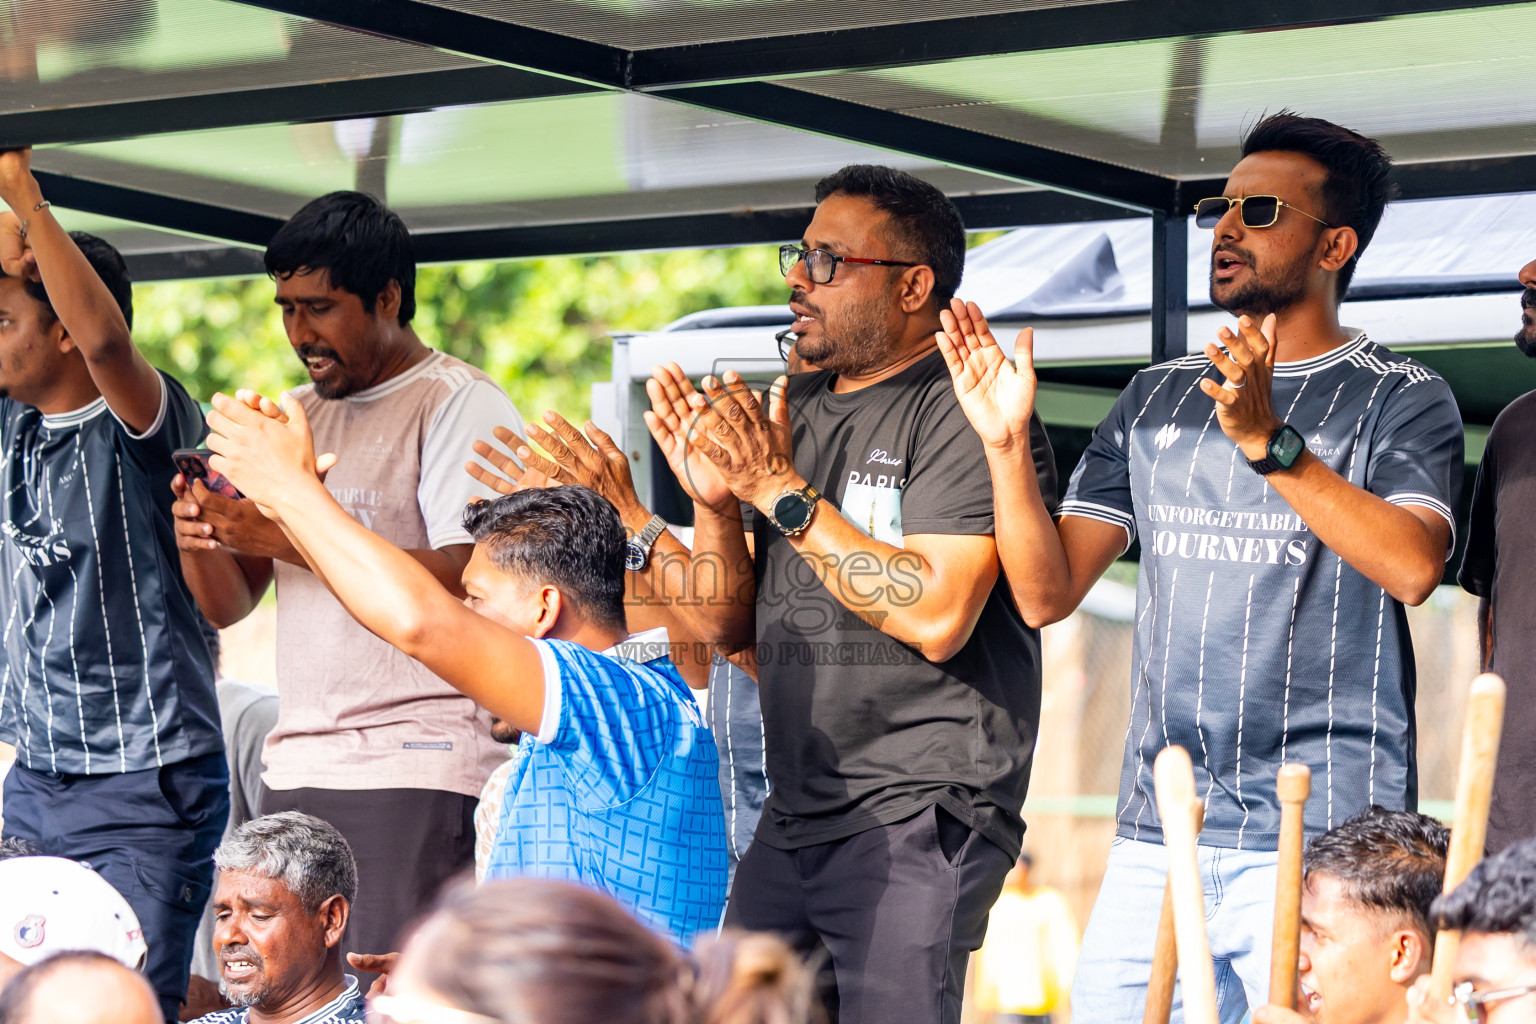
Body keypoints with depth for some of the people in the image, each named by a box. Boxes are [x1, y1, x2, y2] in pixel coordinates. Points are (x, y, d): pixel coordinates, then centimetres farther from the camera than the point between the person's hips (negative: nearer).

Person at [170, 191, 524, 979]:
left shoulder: (461, 405, -1)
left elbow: (469, 585, -15)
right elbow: (227, 605, 18)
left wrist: (301, 539, -19)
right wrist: (199, 537, -5)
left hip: (418, 773, -6)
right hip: (294, 769, 6)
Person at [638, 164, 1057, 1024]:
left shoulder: (962, 412, -8)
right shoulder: (791, 409, 16)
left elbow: (937, 616, -21)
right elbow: (728, 626, 16)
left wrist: (780, 489, -15)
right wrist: (715, 501, -3)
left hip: (919, 822, -8)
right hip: (791, 822, 8)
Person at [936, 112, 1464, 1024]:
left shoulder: (1400, 398, 2)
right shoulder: (1158, 400, 17)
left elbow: (1413, 566, -18)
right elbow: (1047, 593, 11)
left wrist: (1268, 441, -25)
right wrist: (1007, 442, -2)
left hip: (1321, 840, -5)